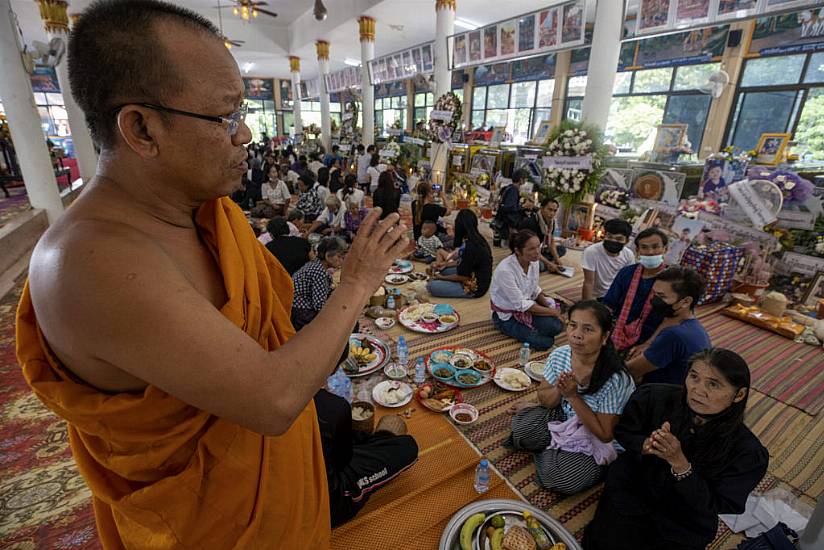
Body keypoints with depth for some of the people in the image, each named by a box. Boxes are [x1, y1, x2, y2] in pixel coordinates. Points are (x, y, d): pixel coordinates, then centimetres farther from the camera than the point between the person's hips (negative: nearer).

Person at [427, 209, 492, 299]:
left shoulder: (471, 247, -28)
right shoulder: (478, 239, 0)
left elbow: (463, 277, -20)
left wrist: (442, 277, -5)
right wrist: (446, 264, 10)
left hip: (474, 288, -9)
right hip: (475, 279, 9)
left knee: (431, 285, -17)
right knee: (438, 269, 16)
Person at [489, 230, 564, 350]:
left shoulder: (533, 262, -9)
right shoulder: (505, 270, -31)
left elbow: (535, 290, 7)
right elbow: (520, 304, -25)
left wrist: (550, 307, -10)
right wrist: (553, 312, -19)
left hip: (527, 305, 6)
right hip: (506, 316, -6)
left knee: (557, 325, -16)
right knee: (545, 342, -19)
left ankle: (529, 328, 10)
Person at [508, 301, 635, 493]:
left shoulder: (615, 379, -33)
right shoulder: (559, 355, -17)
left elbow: (605, 434, -24)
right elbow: (544, 399, -4)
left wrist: (572, 395, -32)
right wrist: (559, 389, -29)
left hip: (598, 441, -4)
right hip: (566, 417, 5)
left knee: (561, 479, -22)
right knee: (522, 428, -14)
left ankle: (548, 452, 10)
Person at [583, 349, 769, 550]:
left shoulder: (748, 452, -20)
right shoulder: (654, 398, -19)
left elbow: (718, 506, -16)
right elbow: (622, 431, -3)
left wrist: (679, 463, -32)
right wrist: (645, 445, -25)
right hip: (632, 491, 0)